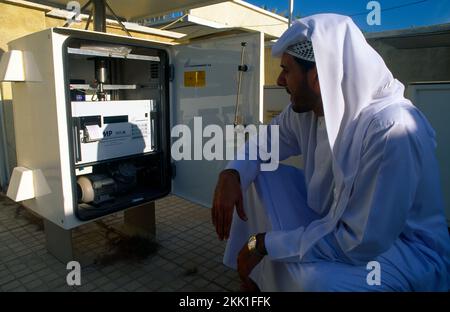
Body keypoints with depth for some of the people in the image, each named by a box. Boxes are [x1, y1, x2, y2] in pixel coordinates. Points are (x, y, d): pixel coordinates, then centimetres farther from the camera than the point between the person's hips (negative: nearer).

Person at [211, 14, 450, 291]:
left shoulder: (391, 129, -32)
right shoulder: (306, 108, -9)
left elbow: (362, 242, -30)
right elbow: (265, 141, 5)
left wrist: (264, 243, -23)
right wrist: (231, 174, -17)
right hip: (335, 222, 7)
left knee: (313, 279, -36)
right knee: (263, 174, -5)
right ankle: (258, 278, 8)